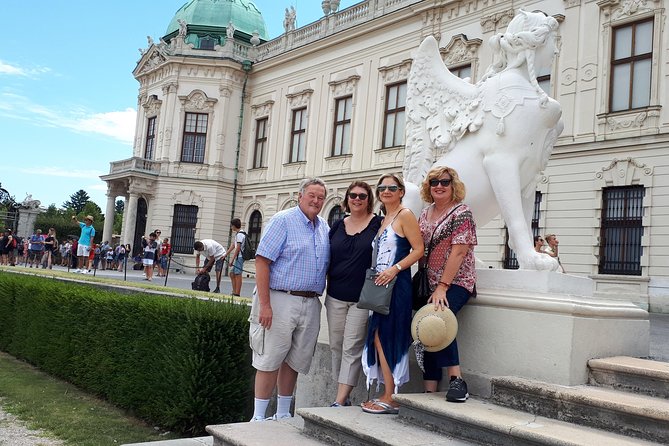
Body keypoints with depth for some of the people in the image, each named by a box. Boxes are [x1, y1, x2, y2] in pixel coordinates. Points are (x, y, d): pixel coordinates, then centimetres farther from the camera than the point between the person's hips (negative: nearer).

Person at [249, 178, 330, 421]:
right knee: (270, 361, -1)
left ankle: (283, 415, 25)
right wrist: (265, 304, -17)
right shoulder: (283, 220, -5)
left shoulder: (324, 228, 14)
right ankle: (258, 418, 9)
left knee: (295, 362, 12)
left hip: (311, 304, 6)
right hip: (281, 300, -6)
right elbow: (262, 260, -12)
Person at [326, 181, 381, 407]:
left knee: (352, 348, -4)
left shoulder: (378, 224, -2)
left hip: (362, 298, -5)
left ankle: (340, 401, -3)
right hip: (335, 297, 5)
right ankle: (345, 397, 21)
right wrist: (327, 286, 11)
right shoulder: (337, 226, 11)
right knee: (336, 346, 9)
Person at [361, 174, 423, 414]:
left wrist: (394, 269, -20)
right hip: (381, 285, 8)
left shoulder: (405, 215, -5)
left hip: (397, 284, -8)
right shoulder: (384, 219, 20)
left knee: (387, 339, -7)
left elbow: (418, 249, -12)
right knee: (378, 338, 7)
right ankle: (386, 394, 14)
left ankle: (390, 399, 1)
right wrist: (376, 278, 12)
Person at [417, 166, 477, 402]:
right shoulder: (425, 214, 14)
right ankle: (429, 391, 5)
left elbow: (459, 252, -15)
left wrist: (442, 287, -20)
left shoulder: (461, 213, -7)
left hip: (456, 282, -7)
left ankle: (457, 380, -20)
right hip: (429, 283, 7)